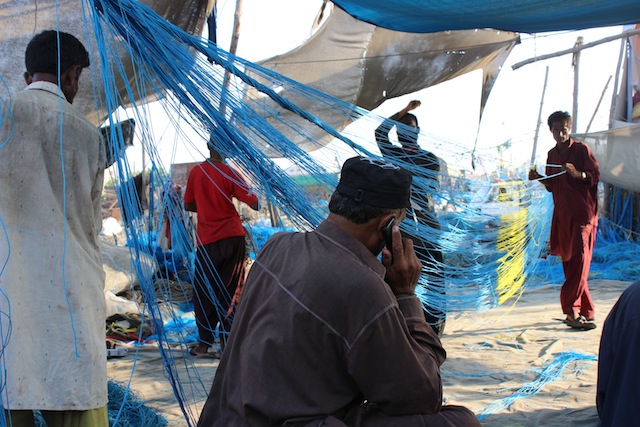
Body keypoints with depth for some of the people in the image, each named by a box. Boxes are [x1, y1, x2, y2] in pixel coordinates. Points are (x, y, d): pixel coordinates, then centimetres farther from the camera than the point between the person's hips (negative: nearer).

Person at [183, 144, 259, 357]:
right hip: (234, 237, -1)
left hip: (208, 241, 1)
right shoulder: (229, 173, -6)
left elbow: (188, 206, 11)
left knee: (204, 293, 10)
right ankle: (226, 342, 6)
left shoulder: (196, 172, 2)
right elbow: (253, 203, -12)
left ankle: (205, 343, 10)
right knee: (229, 291, 6)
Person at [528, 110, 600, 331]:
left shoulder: (581, 149, -1)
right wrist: (539, 178, 2)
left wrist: (577, 174, -22)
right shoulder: (552, 154, 16)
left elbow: (596, 176, -5)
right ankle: (587, 311, 15)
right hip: (561, 213, 6)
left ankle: (571, 310, -16)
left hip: (583, 212, -6)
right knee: (568, 261, 6)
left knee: (580, 257, -15)